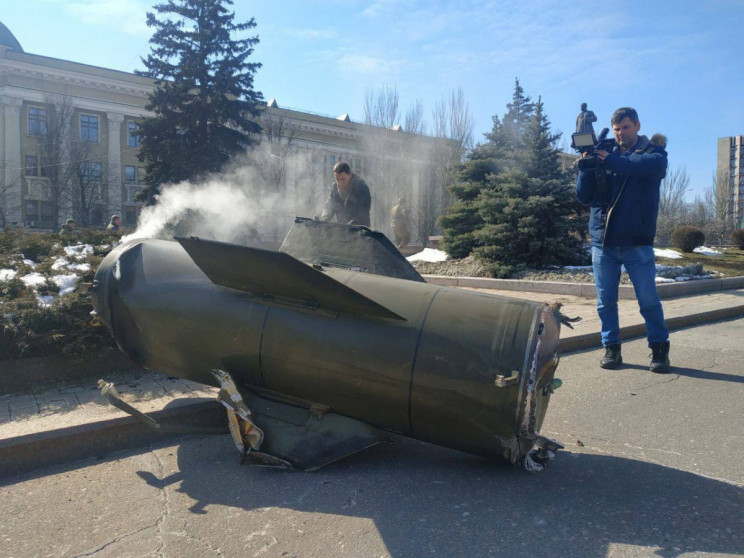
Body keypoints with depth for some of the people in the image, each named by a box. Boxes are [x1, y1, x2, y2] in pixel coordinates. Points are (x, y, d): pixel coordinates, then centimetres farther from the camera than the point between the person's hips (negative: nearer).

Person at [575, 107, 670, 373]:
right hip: (603, 242, 3)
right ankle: (611, 349, 17)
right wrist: (586, 168, -12)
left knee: (648, 300, 1)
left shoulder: (654, 151, 7)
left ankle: (659, 349, 15)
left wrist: (613, 161, -29)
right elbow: (583, 196, 4)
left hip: (637, 242, -2)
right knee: (605, 302, 6)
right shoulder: (604, 154, 13)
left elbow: (652, 164, -20)